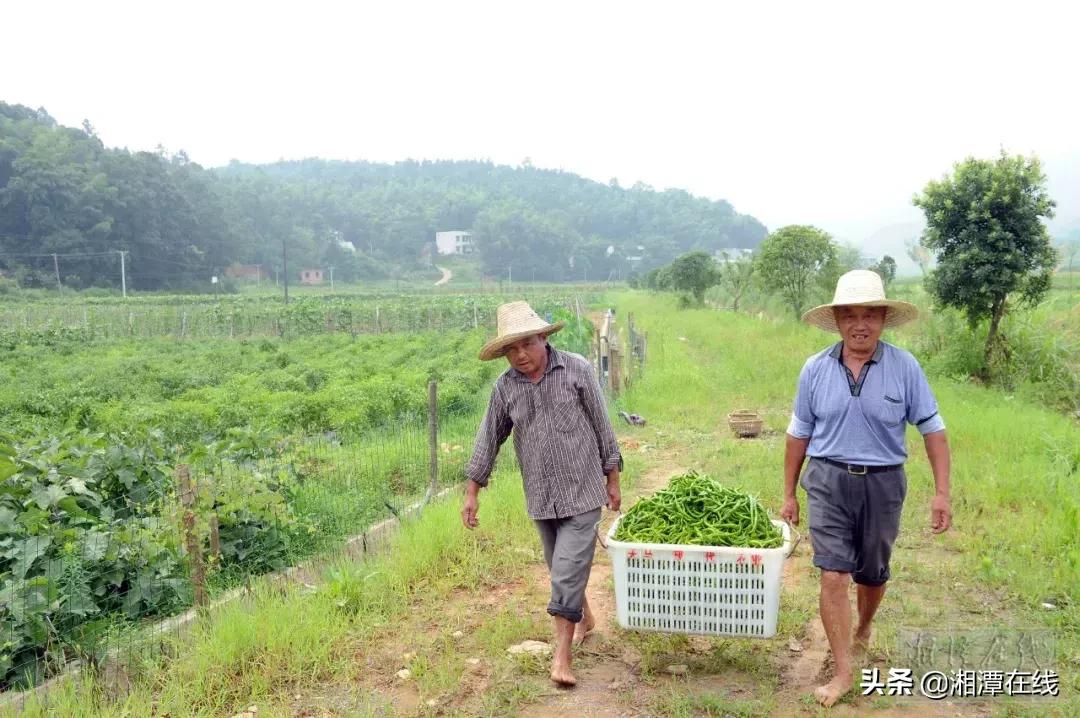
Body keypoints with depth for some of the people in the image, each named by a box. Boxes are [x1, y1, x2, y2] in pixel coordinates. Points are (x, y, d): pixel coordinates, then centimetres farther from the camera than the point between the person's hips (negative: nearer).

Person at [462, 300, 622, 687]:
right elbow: (489, 438, 6)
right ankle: (584, 617, 42)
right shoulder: (505, 386, 0)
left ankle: (562, 653, 0)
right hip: (541, 497, 4)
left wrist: (613, 479, 1)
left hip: (582, 492, -4)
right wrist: (472, 492, 6)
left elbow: (601, 425, -2)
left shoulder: (577, 369, -8)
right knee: (561, 568, 17)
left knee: (568, 569, -9)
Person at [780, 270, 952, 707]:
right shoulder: (815, 369, -4)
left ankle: (863, 631, 47)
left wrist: (942, 492, -6)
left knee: (872, 574, 17)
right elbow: (799, 434, 4)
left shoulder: (905, 368, -8)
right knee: (833, 576, -8)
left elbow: (932, 429, -1)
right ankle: (843, 673, 3)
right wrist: (789, 494, 7)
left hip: (882, 483, 0)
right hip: (828, 480, 0)